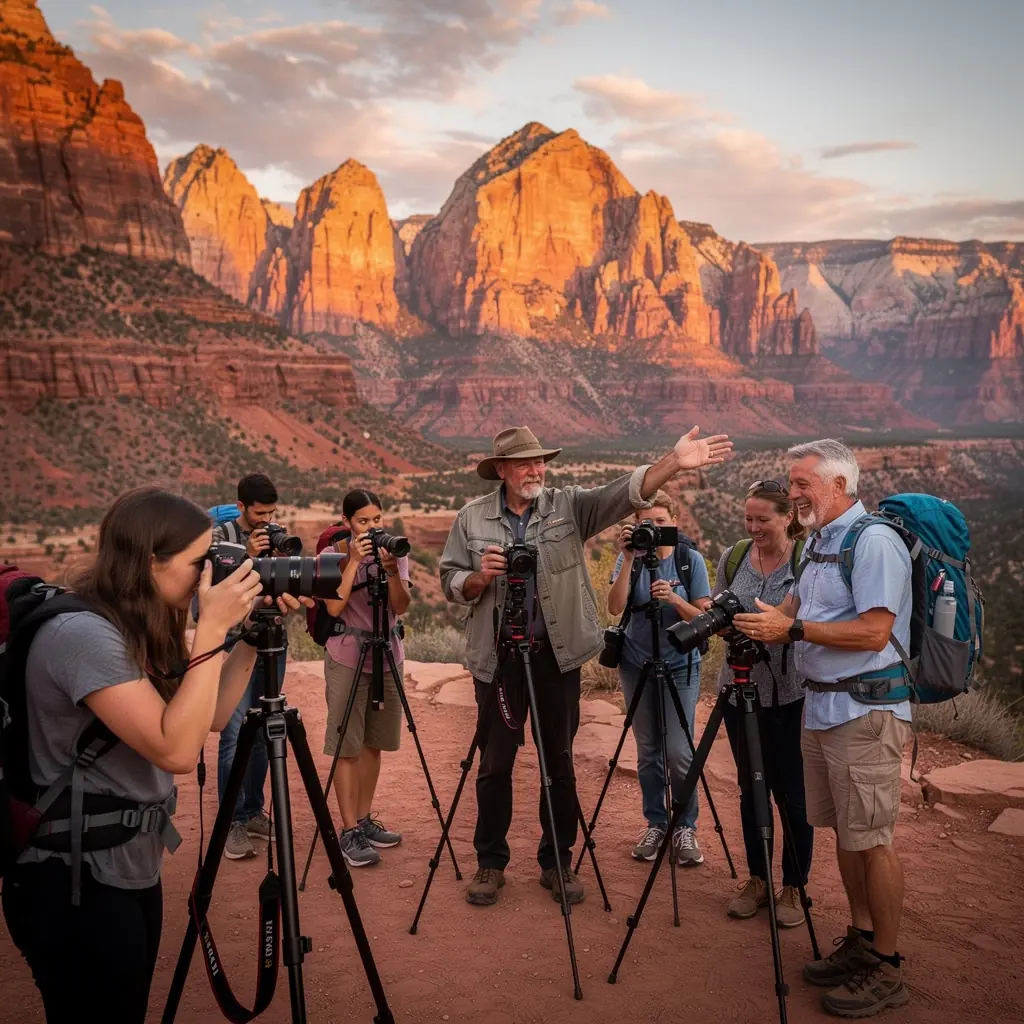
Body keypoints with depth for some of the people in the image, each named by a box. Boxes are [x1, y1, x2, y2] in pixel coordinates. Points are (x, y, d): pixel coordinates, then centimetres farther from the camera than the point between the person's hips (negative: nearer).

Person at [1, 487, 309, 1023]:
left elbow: (212, 715, 6)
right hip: (72, 883, -9)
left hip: (131, 869, 9)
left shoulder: (139, 629, 3)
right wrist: (213, 627, -27)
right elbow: (177, 750, -30)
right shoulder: (82, 634, -26)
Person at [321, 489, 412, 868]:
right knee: (347, 747, -3)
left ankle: (364, 821, 22)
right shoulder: (335, 553, -5)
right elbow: (334, 607, -18)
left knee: (373, 744, 11)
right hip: (347, 657, -4)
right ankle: (349, 832, 1)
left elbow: (401, 606, -8)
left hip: (387, 655, 4)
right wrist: (354, 562, -22)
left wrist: (392, 571, -24)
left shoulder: (394, 550, 3)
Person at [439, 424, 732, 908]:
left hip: (558, 654, 0)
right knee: (495, 763, 7)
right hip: (497, 656, 0)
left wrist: (673, 463, -28)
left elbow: (624, 492, -14)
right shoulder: (472, 518, 2)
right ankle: (490, 862, 24)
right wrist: (480, 577, -16)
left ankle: (557, 861, 25)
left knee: (559, 762, 9)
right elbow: (450, 582, 5)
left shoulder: (569, 505, 0)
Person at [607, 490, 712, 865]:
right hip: (637, 665, 2)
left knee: (679, 752, -7)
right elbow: (615, 607, -16)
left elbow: (704, 616, -7)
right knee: (648, 751, 8)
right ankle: (655, 823, 22)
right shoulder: (629, 558, -1)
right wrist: (628, 560, -25)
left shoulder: (690, 559, -3)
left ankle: (685, 827, 10)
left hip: (680, 666, -1)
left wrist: (674, 599, -24)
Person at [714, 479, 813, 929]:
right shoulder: (732, 558, 4)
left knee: (792, 794, 5)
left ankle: (793, 887, 23)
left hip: (792, 694, -4)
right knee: (750, 788, 14)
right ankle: (756, 879, 30)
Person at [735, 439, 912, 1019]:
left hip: (865, 710, -9)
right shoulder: (817, 542, 14)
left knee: (872, 838, -2)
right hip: (821, 705, 9)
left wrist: (792, 629, -21)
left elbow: (874, 631, -22)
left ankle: (886, 968, 9)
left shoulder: (875, 541, -15)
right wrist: (755, 619, 1)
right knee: (844, 831, 15)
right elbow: (797, 606, 19)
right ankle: (860, 941, 28)